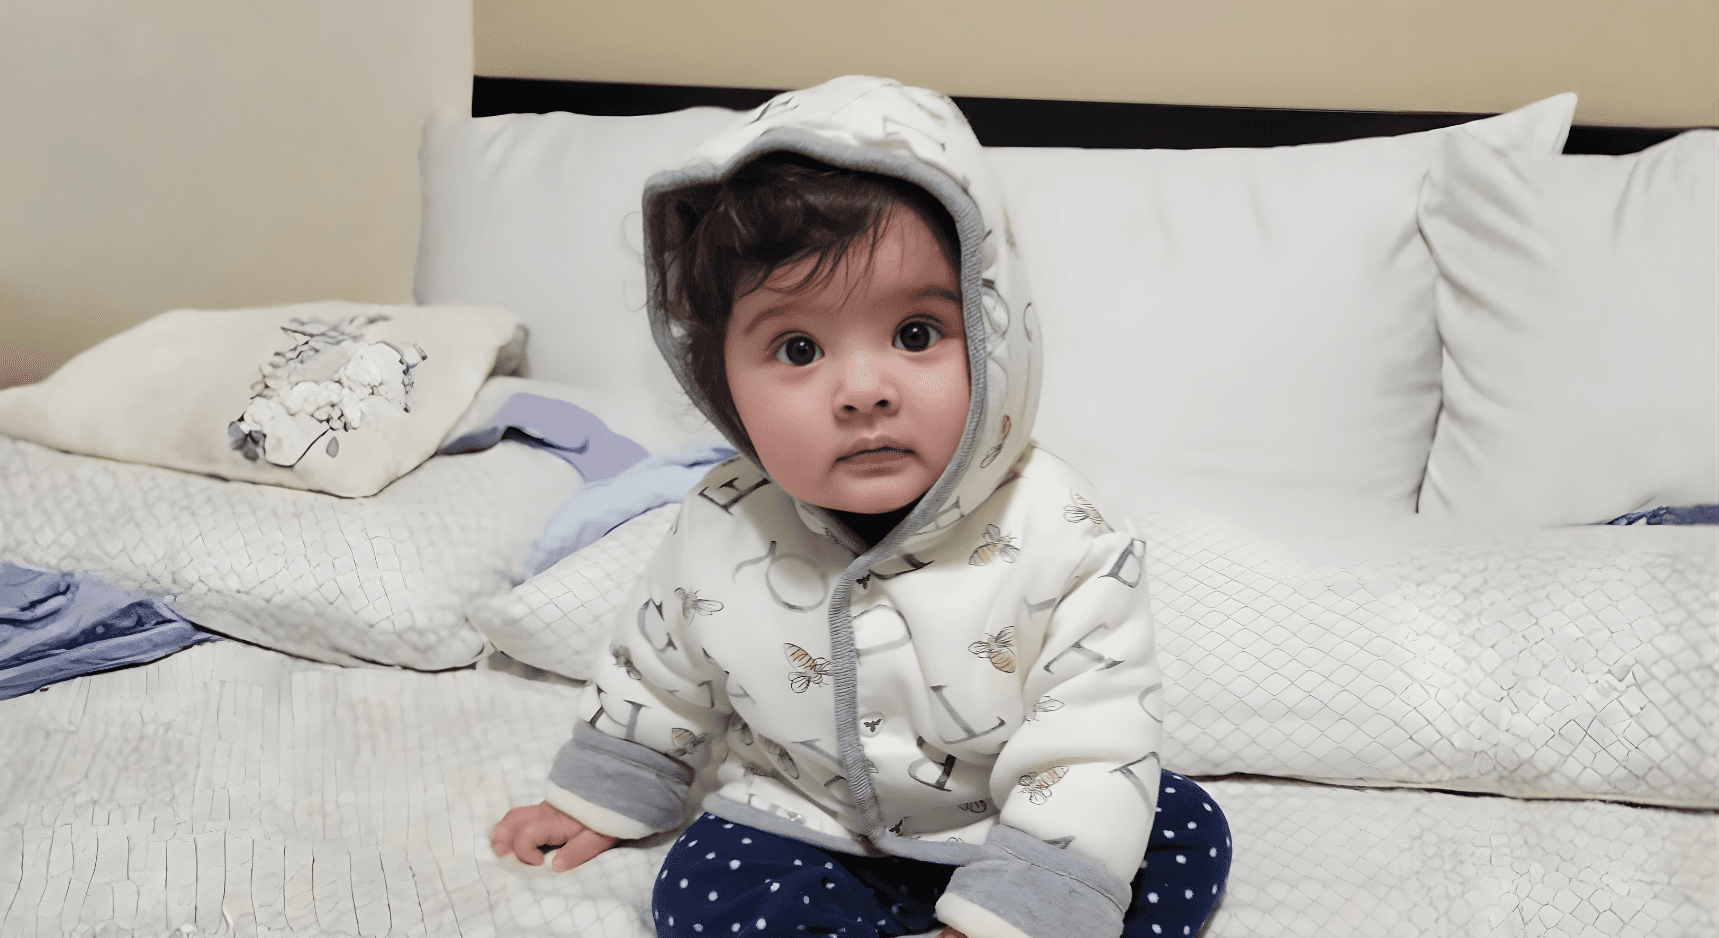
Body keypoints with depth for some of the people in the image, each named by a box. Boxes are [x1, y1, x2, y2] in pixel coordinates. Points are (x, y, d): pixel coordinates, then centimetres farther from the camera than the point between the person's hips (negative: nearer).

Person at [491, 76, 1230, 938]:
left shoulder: (1064, 543, -24)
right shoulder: (720, 535, -15)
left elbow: (1092, 760, -22)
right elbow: (656, 676, 6)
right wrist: (599, 797, 18)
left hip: (1002, 834, 0)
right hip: (807, 829, 1)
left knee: (1186, 837, -15)